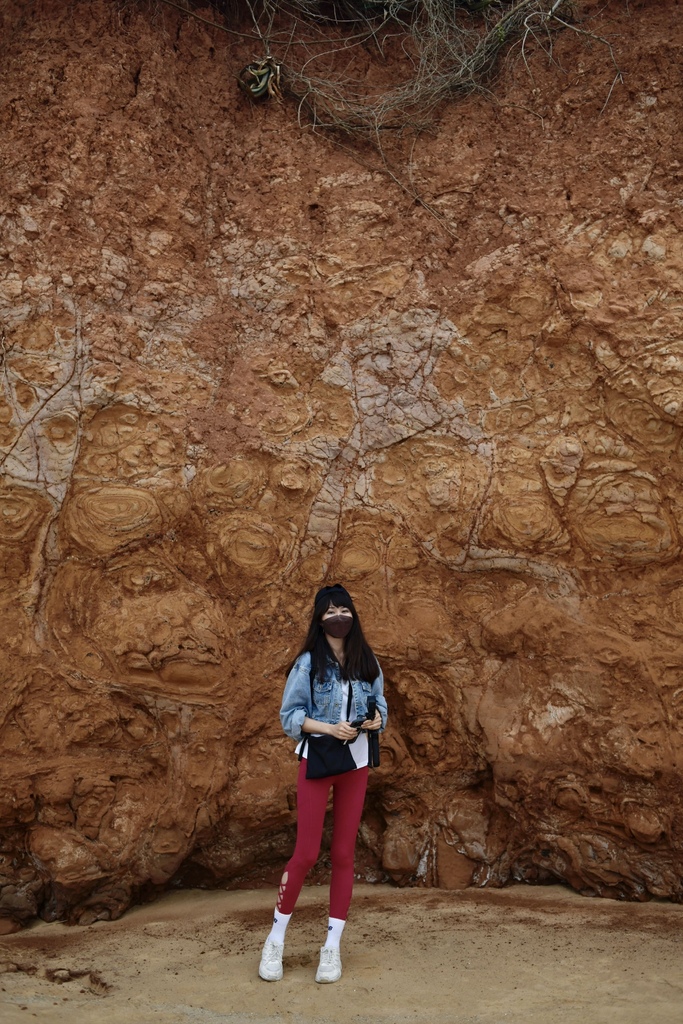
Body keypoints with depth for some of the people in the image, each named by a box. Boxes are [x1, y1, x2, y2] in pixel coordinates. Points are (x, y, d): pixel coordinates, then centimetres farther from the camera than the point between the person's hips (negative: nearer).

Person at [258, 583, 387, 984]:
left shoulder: (367, 662, 2)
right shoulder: (308, 662, -8)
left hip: (356, 763, 4)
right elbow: (290, 715, -9)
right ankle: (276, 940, 18)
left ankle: (332, 948, 18)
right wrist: (329, 727, -22)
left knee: (344, 854, 8)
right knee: (306, 853, -2)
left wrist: (377, 719, -13)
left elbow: (380, 703, 9)